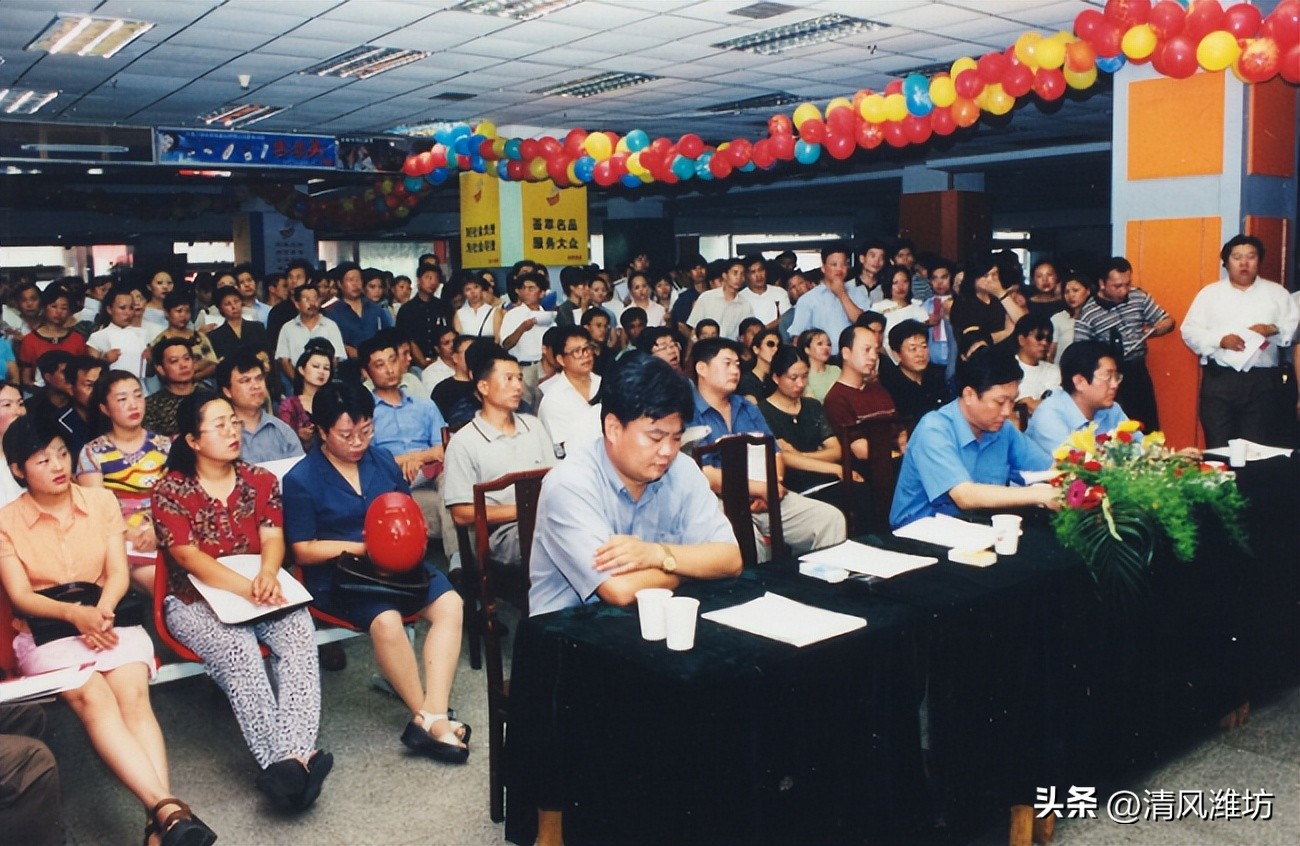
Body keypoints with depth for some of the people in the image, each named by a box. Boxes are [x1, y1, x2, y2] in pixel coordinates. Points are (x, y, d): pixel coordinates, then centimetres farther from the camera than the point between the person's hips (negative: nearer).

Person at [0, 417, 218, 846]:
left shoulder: (101, 500, 9)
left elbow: (119, 572, 3)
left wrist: (102, 610, -18)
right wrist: (74, 613, -21)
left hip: (109, 617, 2)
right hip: (48, 629, -2)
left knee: (133, 695, -29)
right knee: (93, 699, -32)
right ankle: (170, 810, -46)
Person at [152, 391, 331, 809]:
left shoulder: (261, 480, 10)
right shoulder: (170, 491, -2)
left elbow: (272, 537, -1)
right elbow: (188, 557, -13)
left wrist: (268, 575, -25)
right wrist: (248, 588, -27)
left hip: (261, 589, 3)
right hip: (196, 600, -3)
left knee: (299, 633, -29)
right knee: (237, 647, -34)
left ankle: (293, 754, -41)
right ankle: (281, 758, -36)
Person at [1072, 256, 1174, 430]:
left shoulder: (1140, 297, 3)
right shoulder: (1087, 314, -11)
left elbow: (1168, 321, 12)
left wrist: (1155, 330, -10)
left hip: (1139, 372, 4)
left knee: (1149, 429, 10)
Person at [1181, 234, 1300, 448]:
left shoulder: (1276, 293, 13)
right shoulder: (1209, 293, 10)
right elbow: (1190, 332, 3)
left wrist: (1274, 329, -12)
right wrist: (1220, 340, -13)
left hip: (1263, 382, 1)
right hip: (1219, 380, -1)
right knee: (1218, 448, -2)